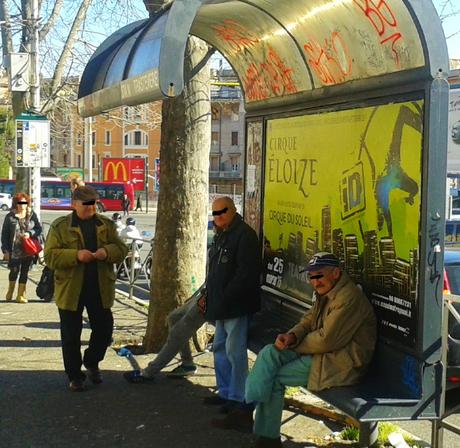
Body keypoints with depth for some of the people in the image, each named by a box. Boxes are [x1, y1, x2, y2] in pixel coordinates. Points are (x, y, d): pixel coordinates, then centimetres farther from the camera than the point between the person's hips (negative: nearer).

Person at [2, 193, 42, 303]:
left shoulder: (32, 215, 3)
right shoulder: (10, 217, -2)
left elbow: (39, 228, 5)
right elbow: (4, 234, -1)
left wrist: (30, 233, -15)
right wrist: (6, 250, -6)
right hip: (14, 251, -2)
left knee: (24, 272, 7)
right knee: (14, 271, 4)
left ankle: (21, 295, 16)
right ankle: (10, 292, 30)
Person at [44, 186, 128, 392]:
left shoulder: (106, 224, 8)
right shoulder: (60, 226, -2)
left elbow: (121, 249, 6)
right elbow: (50, 256, -8)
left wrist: (107, 252, -17)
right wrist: (76, 256, -23)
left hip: (100, 288, 3)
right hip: (70, 289, -3)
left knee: (104, 330, 10)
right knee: (71, 335, 4)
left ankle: (91, 363, 36)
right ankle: (75, 376, 19)